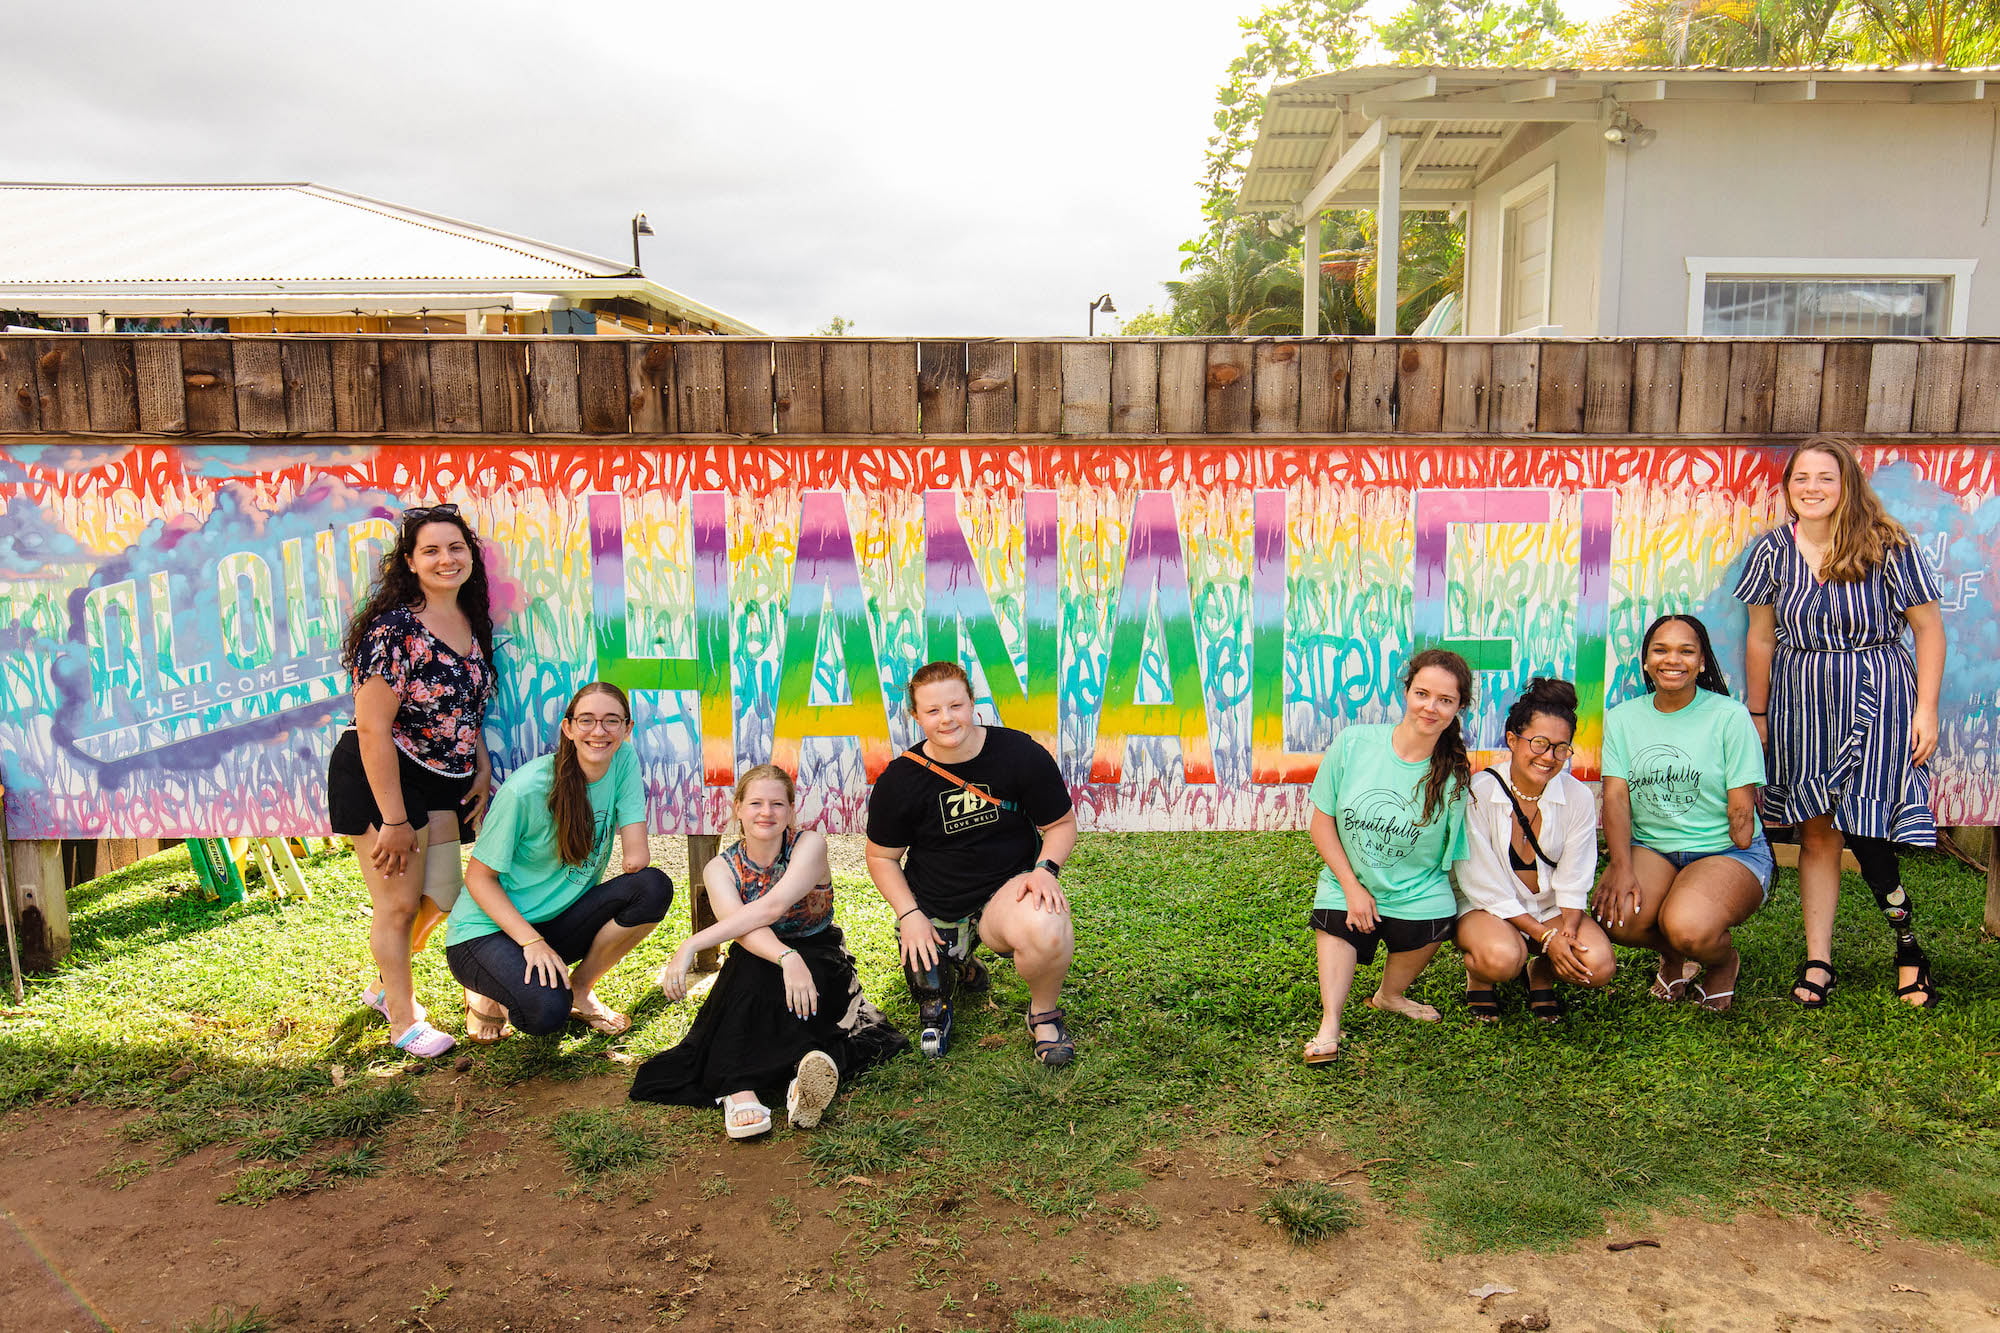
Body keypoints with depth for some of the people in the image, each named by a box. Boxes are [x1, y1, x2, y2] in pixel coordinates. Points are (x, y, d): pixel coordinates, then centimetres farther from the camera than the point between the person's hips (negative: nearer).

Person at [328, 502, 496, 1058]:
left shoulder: (472, 624, 4)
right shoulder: (395, 629, -21)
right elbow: (373, 729, -23)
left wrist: (482, 771, 4)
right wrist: (394, 819, -21)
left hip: (440, 782, 8)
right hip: (380, 779, -8)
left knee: (440, 898, 12)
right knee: (398, 904, 3)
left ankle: (386, 983, 38)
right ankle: (403, 1018, 24)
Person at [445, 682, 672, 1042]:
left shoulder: (624, 762, -7)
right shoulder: (526, 789, -22)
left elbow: (637, 856, -8)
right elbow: (479, 877, -15)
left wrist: (635, 857, -28)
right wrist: (532, 942, -23)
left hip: (559, 921, 5)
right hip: (488, 929, -5)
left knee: (654, 887, -21)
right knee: (547, 1012, -33)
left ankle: (579, 989, 1)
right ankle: (489, 990, 5)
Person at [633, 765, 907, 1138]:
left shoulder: (810, 845, -8)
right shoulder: (720, 869, -2)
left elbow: (771, 908, -24)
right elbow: (738, 924, -22)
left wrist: (691, 945, -30)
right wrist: (786, 958, -43)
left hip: (820, 964, -1)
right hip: (755, 981, 1)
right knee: (748, 968, -33)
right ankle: (739, 1091, -47)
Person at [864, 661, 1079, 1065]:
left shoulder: (1020, 754, -12)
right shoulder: (900, 780, -9)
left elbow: (1061, 824, -1)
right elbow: (881, 856, 3)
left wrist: (1045, 868, -20)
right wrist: (910, 916, -8)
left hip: (1008, 884, -2)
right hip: (934, 905, 3)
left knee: (1046, 931, -34)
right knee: (929, 995, 2)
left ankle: (1045, 1012, 0)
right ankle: (962, 968, 40)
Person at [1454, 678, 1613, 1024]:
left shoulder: (1578, 797, -8)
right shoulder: (1477, 794, -18)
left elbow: (1573, 881, -3)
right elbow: (1485, 884, -16)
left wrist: (1567, 932, -21)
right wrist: (1545, 937, -21)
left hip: (1551, 906, 4)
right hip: (1486, 905, -3)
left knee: (1598, 966, -24)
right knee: (1501, 958, -36)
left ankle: (1541, 973, 11)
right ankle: (1478, 975, 3)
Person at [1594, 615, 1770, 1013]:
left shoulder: (1729, 716, -4)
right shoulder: (1622, 718, 6)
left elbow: (1741, 808, -6)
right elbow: (1616, 796, -4)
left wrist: (1733, 876, -12)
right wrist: (1621, 866, -18)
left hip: (1726, 850, -3)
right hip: (1649, 846, 3)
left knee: (1687, 927, -33)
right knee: (1615, 915, -28)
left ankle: (1724, 961, 9)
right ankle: (1673, 957, 11)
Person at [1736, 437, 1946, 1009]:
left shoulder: (1889, 548, -6)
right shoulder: (1773, 550, 2)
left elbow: (1929, 629, -1)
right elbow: (1761, 639, 8)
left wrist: (1926, 709, -5)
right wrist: (1757, 715, 9)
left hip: (1876, 702, -3)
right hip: (1801, 703, 3)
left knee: (1865, 831, -8)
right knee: (1816, 832, 6)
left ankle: (1910, 944, 16)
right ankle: (1818, 960, 12)